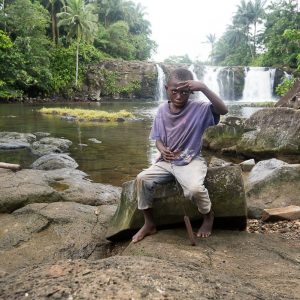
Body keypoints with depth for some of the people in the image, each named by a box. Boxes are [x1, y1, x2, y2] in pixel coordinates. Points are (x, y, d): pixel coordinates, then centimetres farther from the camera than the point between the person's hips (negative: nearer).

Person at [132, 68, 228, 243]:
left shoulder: (199, 108, -12)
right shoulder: (163, 110, 1)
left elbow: (223, 110, -30)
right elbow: (158, 138, 8)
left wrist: (203, 88, -37)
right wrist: (162, 150, -16)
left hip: (191, 161, -4)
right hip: (167, 161, 5)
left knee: (194, 189, -32)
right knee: (142, 179, -14)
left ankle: (208, 215, 6)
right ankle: (149, 224, 5)